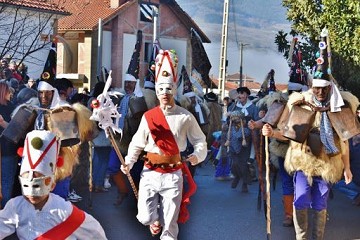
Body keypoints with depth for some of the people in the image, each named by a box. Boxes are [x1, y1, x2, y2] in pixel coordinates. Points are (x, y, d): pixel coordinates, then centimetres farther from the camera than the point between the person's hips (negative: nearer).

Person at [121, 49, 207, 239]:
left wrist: (197, 155, -18)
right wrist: (129, 162, -6)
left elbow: (200, 141, 0)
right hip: (150, 174, 1)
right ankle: (155, 219, 33)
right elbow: (137, 143, 5)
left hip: (173, 176, -1)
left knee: (169, 224, 2)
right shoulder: (148, 117, 2)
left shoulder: (185, 117, -1)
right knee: (145, 218, -3)